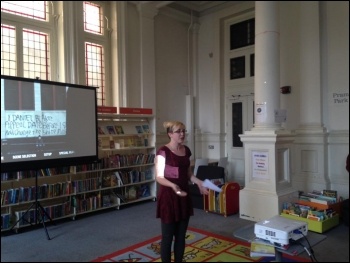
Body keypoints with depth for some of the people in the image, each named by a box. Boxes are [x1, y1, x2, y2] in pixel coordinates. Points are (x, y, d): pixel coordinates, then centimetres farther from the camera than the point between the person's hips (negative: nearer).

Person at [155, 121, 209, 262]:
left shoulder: (186, 150, 8)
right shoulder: (163, 151, -13)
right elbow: (159, 177, -15)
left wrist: (199, 182, -1)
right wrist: (172, 185, -31)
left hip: (183, 196, 7)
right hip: (168, 196, -6)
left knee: (181, 235, 15)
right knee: (167, 236, 4)